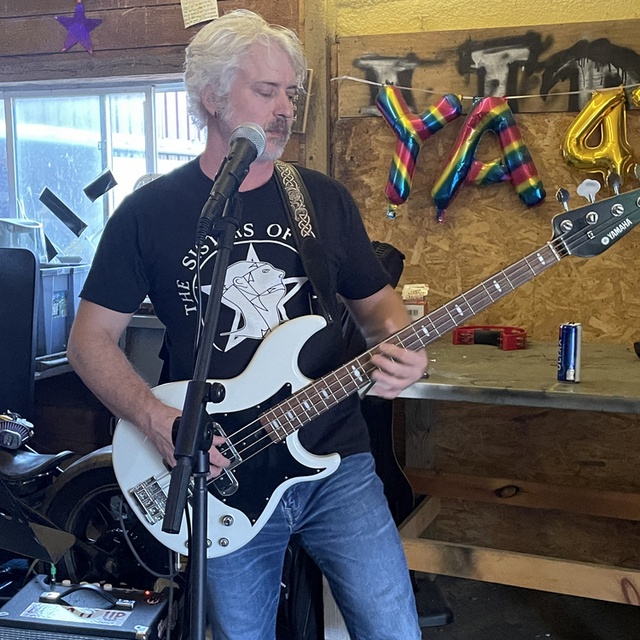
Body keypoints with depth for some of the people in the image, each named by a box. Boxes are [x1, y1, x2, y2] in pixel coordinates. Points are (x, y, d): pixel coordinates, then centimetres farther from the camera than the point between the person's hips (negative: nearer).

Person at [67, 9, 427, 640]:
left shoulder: (324, 198, 5)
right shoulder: (150, 211, -3)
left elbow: (376, 300, 13)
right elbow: (91, 339, 0)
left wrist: (398, 346, -10)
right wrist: (156, 420, -16)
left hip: (336, 461, 2)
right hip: (222, 476, -1)